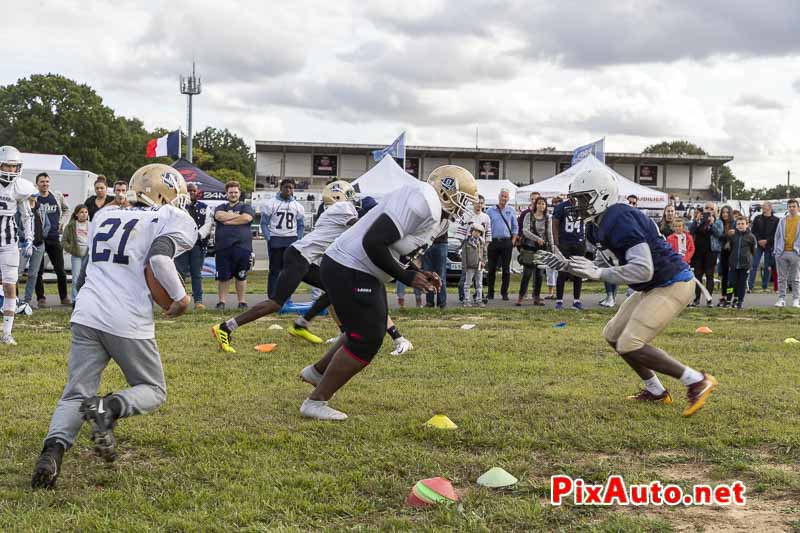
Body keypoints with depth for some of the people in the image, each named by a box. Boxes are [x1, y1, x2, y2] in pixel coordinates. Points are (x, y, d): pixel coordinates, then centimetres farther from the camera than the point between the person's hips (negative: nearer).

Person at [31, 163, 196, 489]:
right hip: (129, 322, -4)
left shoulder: (104, 217, 18)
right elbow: (160, 257, -17)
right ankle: (109, 408, -16)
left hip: (86, 315, 4)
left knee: (76, 394, 8)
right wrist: (180, 296, -6)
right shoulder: (175, 221, 1)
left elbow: (88, 273, 19)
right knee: (152, 391, 15)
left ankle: (53, 449, -19)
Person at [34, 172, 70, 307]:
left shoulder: (57, 196, 7)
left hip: (54, 237, 3)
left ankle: (64, 297, 16)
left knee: (60, 270, 6)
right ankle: (41, 298, 12)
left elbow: (66, 209, 23)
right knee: (38, 270, 3)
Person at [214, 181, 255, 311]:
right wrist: (237, 215, -6)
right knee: (223, 276, 2)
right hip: (223, 247, 2)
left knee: (241, 276, 5)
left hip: (242, 247, -1)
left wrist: (228, 220, -6)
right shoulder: (221, 208, 16)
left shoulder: (246, 207, 10)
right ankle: (222, 301, 10)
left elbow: (247, 218, -12)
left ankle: (242, 301, 13)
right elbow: (219, 216, -7)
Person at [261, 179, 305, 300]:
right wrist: (269, 239, -9)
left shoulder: (297, 206, 10)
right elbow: (264, 223, 0)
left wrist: (297, 240, 3)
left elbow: (300, 225, 15)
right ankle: (272, 298, 1)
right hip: (275, 240, -3)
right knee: (275, 270, -2)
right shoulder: (271, 203, 0)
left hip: (291, 240, 3)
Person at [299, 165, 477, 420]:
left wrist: (419, 275, 3)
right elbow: (373, 242, -28)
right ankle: (316, 402, 5)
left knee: (368, 332, 22)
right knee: (365, 341, -7)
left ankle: (318, 371, 41)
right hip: (349, 271, -11)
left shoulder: (437, 217, 11)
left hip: (363, 272, 11)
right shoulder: (420, 202, -23)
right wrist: (407, 277, -20)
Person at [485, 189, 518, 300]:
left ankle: (504, 292, 8)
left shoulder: (511, 210, 10)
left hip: (507, 242, 1)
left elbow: (515, 227, 13)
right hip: (493, 242, -1)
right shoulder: (491, 210, 7)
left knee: (506, 269, 1)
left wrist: (513, 241, 3)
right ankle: (490, 293, 7)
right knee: (492, 268, 1)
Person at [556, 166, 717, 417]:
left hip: (672, 285, -11)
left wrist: (597, 273, -28)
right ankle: (655, 391, 23)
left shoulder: (621, 220, -24)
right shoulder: (598, 227, 8)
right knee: (613, 335, 14)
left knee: (629, 345, -16)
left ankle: (697, 381, -8)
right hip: (653, 287, 11)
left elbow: (643, 270, -30)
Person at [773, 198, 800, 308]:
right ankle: (781, 299, 9)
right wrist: (776, 250, 4)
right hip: (782, 253, 3)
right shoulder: (783, 220, 11)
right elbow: (777, 236, 12)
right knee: (782, 278, 4)